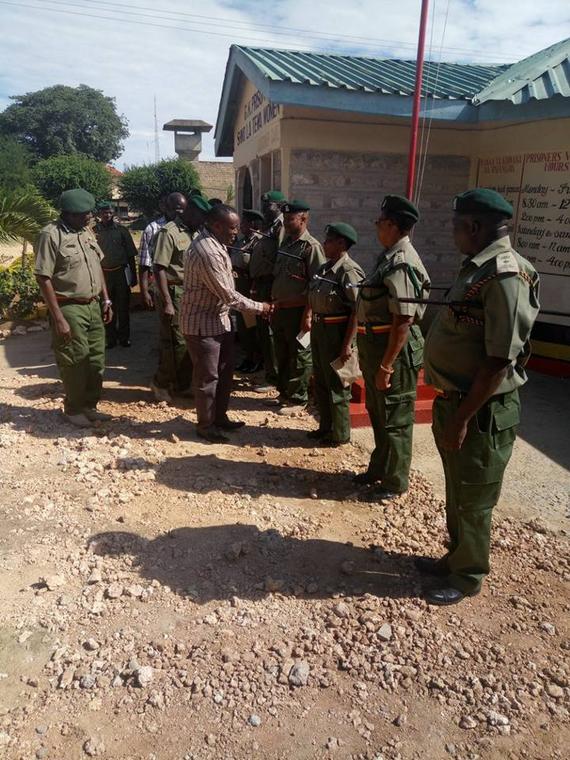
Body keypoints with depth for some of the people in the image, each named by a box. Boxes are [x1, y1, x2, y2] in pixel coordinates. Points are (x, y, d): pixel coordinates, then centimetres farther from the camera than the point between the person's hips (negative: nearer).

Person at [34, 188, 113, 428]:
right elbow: (43, 279, -15)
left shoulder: (87, 232, 10)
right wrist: (58, 319, -18)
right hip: (70, 309, -7)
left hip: (93, 306, 7)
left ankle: (89, 406, 26)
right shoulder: (51, 235, -13)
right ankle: (73, 410, 20)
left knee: (96, 361, 11)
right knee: (75, 363, 2)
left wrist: (105, 300, 12)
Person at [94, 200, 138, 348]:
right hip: (103, 273, 0)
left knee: (123, 307, 6)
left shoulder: (122, 230, 1)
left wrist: (133, 276, 3)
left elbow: (131, 255, 4)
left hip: (121, 272, 0)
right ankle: (110, 338, 20)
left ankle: (124, 337, 20)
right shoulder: (94, 231, 1)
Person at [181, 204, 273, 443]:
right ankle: (205, 425, 18)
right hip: (203, 323, -10)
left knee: (225, 371, 17)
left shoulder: (214, 243, 6)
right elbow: (228, 295, -24)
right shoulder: (207, 252, -26)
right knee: (208, 377, 2)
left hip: (219, 318, 10)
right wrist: (259, 307, -14)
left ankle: (220, 417, 32)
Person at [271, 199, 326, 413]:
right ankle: (284, 393, 32)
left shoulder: (311, 247, -13)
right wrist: (274, 298, 9)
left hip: (298, 311, -8)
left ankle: (297, 399, 15)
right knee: (281, 355, 17)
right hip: (280, 309, 8)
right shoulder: (286, 242, 12)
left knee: (299, 357, 3)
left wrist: (290, 301, -19)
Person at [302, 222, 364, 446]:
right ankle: (325, 427, 33)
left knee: (337, 385, 3)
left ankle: (340, 434, 18)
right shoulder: (324, 268, 9)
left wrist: (347, 344, -23)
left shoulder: (349, 271, -17)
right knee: (320, 382, 18)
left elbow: (357, 311, -21)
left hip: (337, 330, -9)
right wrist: (308, 315, 4)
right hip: (319, 328, 9)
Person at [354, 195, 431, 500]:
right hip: (375, 345, 10)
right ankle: (379, 468, 40)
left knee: (394, 420, 5)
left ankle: (394, 483, 22)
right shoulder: (390, 257, 11)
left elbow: (403, 320, -25)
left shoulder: (401, 264, -21)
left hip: (394, 350, -10)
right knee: (378, 414, 22)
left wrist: (386, 366, -25)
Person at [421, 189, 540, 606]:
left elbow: (500, 360, -25)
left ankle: (468, 577, 29)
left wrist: (463, 417, -21)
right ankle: (457, 558, 42)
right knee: (457, 493, 23)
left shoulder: (505, 276, -22)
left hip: (482, 412, -9)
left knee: (472, 501, 9)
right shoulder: (479, 267, 8)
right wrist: (452, 410, 17)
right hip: (456, 401, 9)